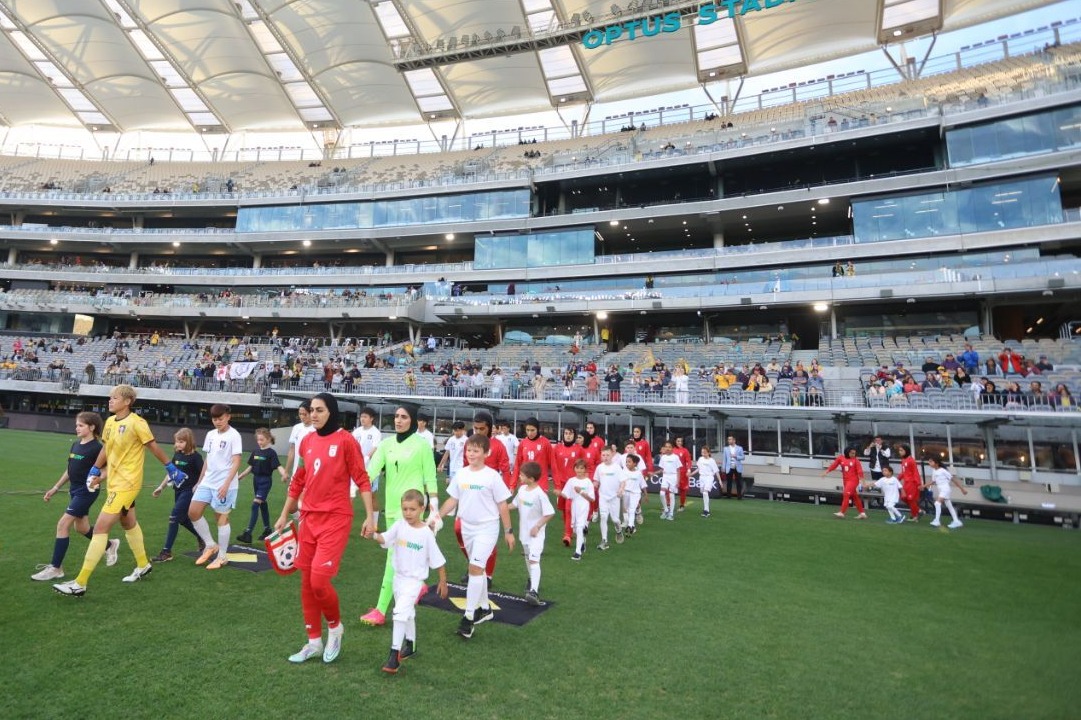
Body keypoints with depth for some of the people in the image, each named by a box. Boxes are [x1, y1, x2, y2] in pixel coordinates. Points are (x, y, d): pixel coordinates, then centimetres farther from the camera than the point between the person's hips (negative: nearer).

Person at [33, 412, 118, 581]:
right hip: (74, 490, 9)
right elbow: (70, 469, 17)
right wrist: (56, 488, 18)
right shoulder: (75, 445, 8)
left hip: (87, 492, -9)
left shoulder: (96, 448, -16)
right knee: (81, 527, 17)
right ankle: (110, 545, 38)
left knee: (63, 524, -10)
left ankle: (56, 569, 1)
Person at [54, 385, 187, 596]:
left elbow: (154, 448, -9)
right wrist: (94, 470, 15)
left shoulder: (137, 423, -18)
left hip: (127, 484, -9)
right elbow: (105, 448, 18)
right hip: (114, 482, 9)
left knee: (100, 528, -12)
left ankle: (80, 583, -5)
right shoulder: (110, 421, 4)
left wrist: (171, 469, -4)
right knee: (129, 524, 21)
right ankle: (143, 565, 39)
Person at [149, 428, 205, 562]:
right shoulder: (177, 455, 7)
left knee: (174, 518, -10)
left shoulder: (195, 456, -14)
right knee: (183, 519, 15)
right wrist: (161, 487, 17)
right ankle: (201, 538, 36)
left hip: (189, 492, -8)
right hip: (178, 491, 8)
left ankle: (166, 552, -1)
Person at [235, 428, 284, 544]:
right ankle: (267, 529, 26)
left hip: (265, 481, -7)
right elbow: (250, 467, 16)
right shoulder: (255, 452, 7)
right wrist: (240, 477, 19)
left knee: (255, 505, -12)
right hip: (256, 480, 7)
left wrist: (284, 475, -37)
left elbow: (278, 466, -19)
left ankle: (248, 533, -13)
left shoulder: (271, 453, -11)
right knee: (263, 505, 15)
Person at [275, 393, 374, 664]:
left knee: (319, 580, -11)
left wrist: (369, 517, -12)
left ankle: (335, 626, 19)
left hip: (336, 519, -6)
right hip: (309, 518, 6)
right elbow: (298, 481, 17)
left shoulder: (345, 440, -10)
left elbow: (362, 479, -9)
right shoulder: (307, 441, 8)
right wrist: (284, 515, 19)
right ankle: (314, 642, 26)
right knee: (306, 581, 10)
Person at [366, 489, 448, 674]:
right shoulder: (399, 525, -7)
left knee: (400, 612, -18)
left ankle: (394, 655, -9)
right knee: (408, 613, 22)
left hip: (415, 579, -5)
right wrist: (374, 535, -44)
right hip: (399, 576, 5)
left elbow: (438, 560, -7)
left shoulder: (426, 533, -15)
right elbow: (384, 538, -23)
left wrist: (443, 582, -1)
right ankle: (410, 646, 41)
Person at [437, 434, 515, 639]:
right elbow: (453, 500, 8)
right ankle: (485, 608, 33)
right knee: (477, 568, 17)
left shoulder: (492, 476, -12)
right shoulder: (461, 474, 1)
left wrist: (508, 531, -5)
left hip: (487, 528, -6)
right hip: (467, 527, 6)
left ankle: (469, 616, -4)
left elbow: (502, 505, -7)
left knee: (475, 568, -13)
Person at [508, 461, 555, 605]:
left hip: (536, 533, -8)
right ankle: (532, 581, 43)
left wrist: (537, 526, -22)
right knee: (528, 557, 23)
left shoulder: (540, 493, -23)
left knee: (534, 560, -18)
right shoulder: (522, 489, -1)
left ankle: (534, 591, -25)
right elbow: (515, 504, 13)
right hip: (524, 531, 8)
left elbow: (550, 513, -21)